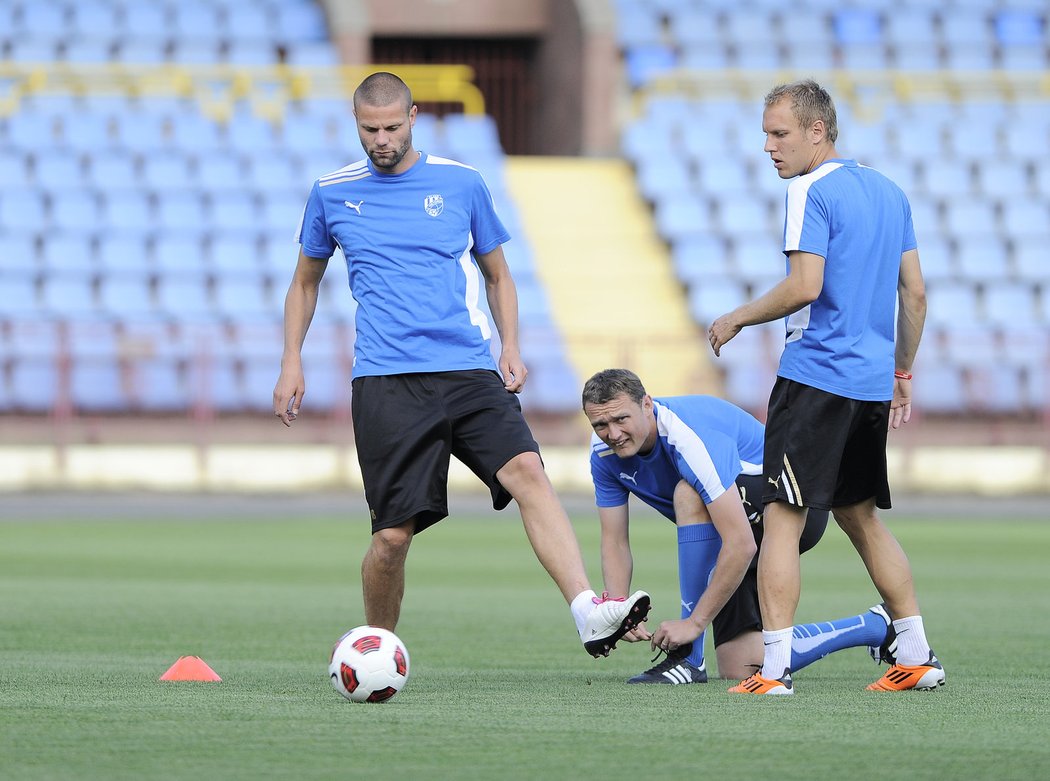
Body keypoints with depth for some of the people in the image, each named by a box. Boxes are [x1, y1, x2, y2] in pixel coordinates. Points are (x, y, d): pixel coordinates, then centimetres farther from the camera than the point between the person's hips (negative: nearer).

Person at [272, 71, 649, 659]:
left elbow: (497, 274, 20)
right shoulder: (332, 193, 9)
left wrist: (511, 347, 5)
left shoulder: (462, 184, 9)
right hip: (385, 384, 0)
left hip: (469, 373, 0)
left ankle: (590, 613, -37)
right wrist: (292, 362, 13)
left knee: (527, 472, -24)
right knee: (393, 537, -6)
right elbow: (306, 281, 23)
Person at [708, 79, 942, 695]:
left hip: (816, 377, -8)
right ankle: (918, 657, 18)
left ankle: (775, 668, -12)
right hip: (872, 382, 8)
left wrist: (739, 318, -7)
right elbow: (915, 293, 17)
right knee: (861, 517, 19)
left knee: (783, 518, -7)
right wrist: (903, 374, 23)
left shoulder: (811, 192, -10)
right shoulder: (890, 192, 15)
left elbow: (805, 286, -20)